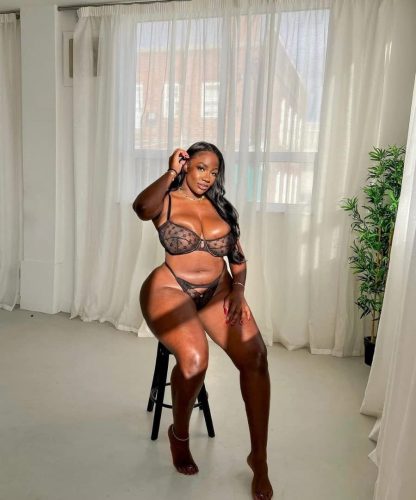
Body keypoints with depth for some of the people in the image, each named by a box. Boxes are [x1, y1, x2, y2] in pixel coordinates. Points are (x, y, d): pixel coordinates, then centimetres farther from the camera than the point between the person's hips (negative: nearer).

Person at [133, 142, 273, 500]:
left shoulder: (221, 207, 12)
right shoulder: (166, 201, 0)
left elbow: (238, 257, 12)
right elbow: (141, 208, -27)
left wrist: (238, 290, -5)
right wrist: (171, 172, -19)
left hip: (218, 291, 4)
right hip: (171, 290, -4)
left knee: (255, 356, -20)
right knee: (194, 358, -31)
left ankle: (259, 458, -3)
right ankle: (180, 434, 3)